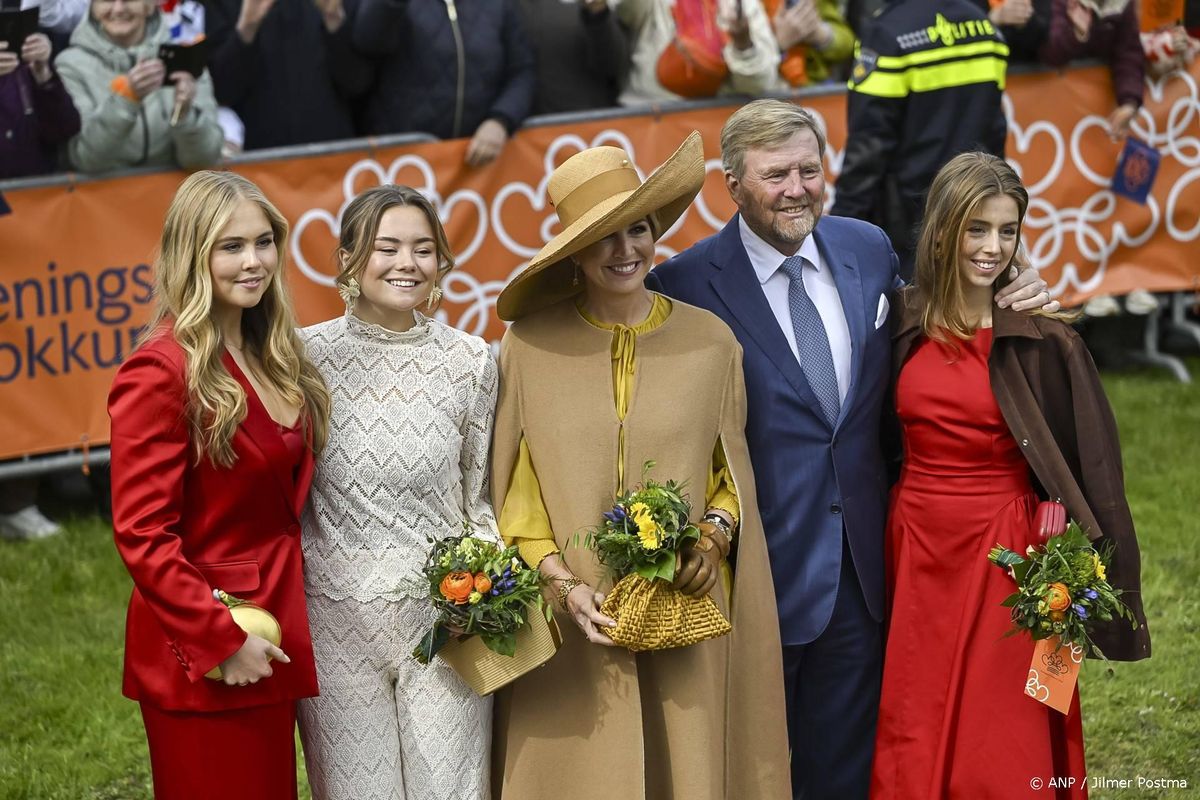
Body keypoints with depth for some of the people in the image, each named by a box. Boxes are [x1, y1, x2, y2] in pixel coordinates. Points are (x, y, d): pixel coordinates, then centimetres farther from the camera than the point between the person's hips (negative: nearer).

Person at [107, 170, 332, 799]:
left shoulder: (269, 357, 9)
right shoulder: (159, 374, -16)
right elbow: (142, 535, -17)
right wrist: (221, 640, -18)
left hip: (270, 632, 8)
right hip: (200, 659, -8)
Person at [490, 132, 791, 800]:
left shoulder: (711, 342, 3)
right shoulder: (530, 347, -1)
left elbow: (732, 475, 12)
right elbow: (514, 493, 2)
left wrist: (713, 539, -7)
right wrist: (563, 585, -9)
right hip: (570, 624, -1)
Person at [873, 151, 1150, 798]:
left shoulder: (1042, 340, -9)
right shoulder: (904, 325, 2)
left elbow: (1089, 466, -6)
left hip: (1005, 556, -3)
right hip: (915, 552, 4)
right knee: (913, 744, 11)